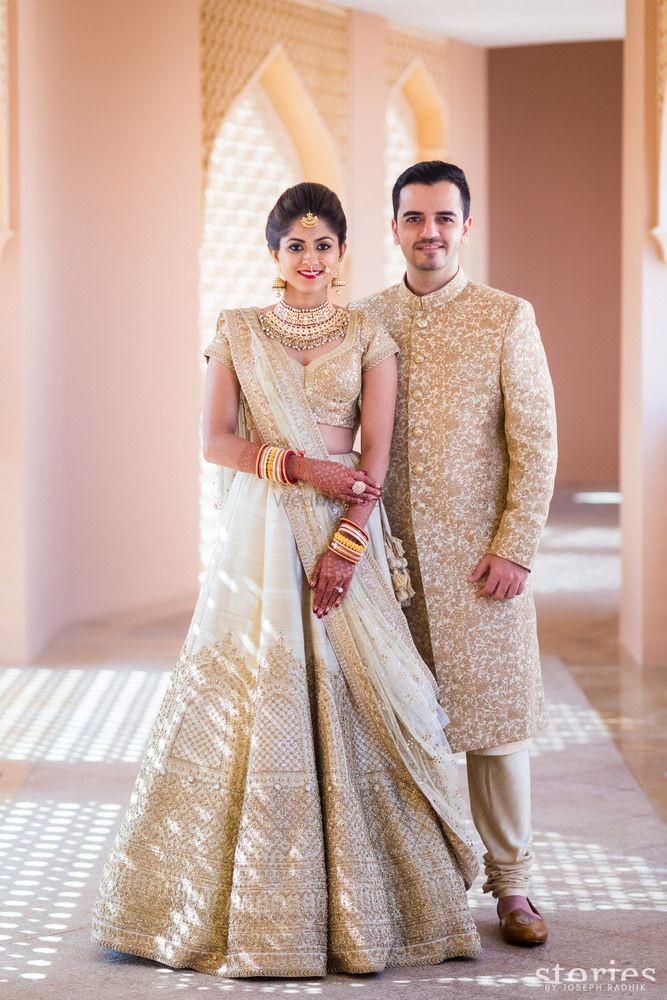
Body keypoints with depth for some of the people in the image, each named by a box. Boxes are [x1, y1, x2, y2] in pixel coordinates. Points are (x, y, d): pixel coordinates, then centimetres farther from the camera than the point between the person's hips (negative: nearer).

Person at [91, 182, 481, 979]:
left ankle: (359, 907, 8)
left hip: (343, 533, 0)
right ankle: (253, 905, 7)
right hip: (259, 536, 0)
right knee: (254, 698, -2)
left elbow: (375, 457, -1)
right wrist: (302, 465, -12)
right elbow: (215, 441, 0)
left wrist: (344, 545, -13)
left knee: (351, 703, -2)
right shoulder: (237, 332, 7)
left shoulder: (369, 338, 6)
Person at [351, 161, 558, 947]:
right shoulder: (365, 320, 8)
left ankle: (510, 885, 13)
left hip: (478, 556, -2)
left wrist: (514, 550, -9)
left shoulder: (507, 318, 0)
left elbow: (535, 443, -2)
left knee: (494, 719, 3)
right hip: (388, 553, 2)